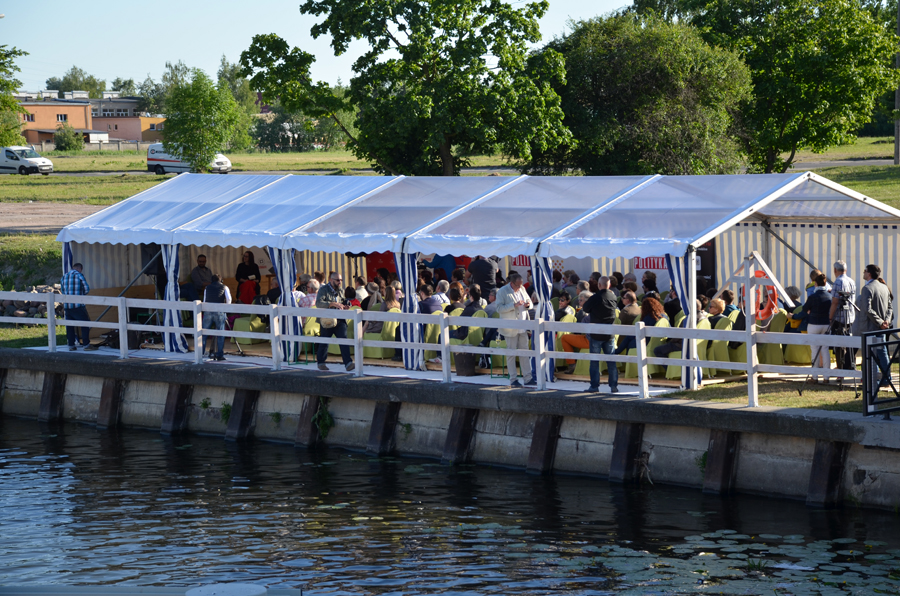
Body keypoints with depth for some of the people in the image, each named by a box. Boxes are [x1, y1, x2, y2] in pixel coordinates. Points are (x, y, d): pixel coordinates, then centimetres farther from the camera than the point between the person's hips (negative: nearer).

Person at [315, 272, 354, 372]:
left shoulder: (340, 291, 15)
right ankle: (321, 363, 25)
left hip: (340, 320, 4)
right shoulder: (323, 290, -5)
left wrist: (344, 306, 6)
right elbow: (318, 303, -20)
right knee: (324, 342, 7)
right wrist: (333, 304, -29)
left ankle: (348, 363, -15)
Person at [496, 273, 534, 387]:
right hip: (510, 328, -6)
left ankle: (528, 378, 10)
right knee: (511, 353, 0)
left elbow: (528, 300, 21)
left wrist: (528, 304, -4)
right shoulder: (502, 292, -8)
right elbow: (499, 308, -15)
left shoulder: (522, 289, 11)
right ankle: (513, 380, 5)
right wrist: (514, 305, -24)